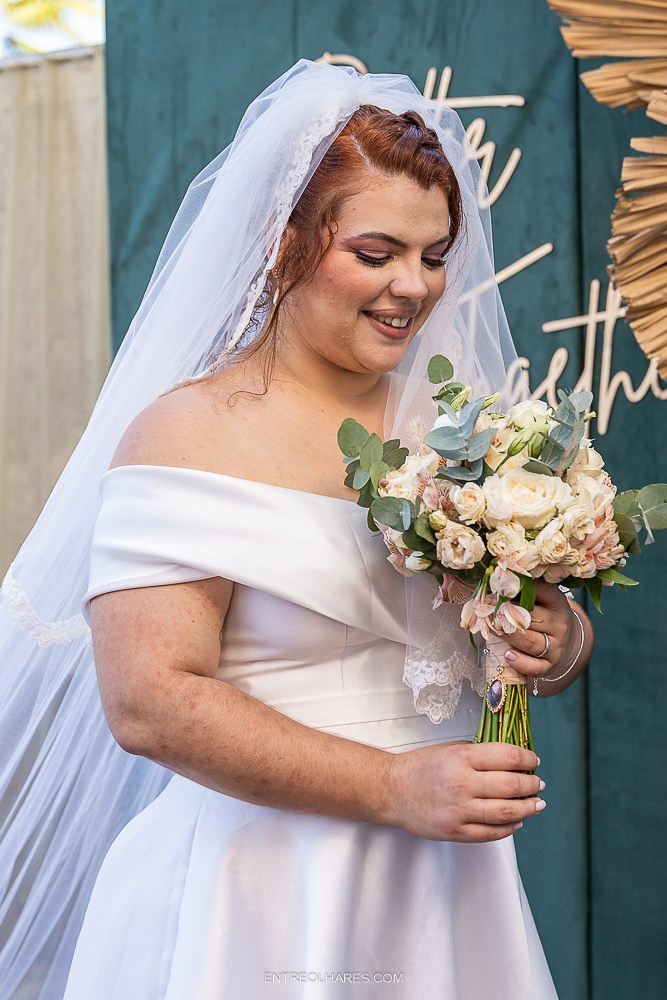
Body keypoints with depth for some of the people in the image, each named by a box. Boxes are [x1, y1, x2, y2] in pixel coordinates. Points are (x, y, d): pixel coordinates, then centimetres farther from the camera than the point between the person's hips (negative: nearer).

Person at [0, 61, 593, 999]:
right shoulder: (189, 433, -11)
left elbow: (561, 622, 14)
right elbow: (147, 702, -20)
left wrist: (558, 644, -10)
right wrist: (395, 788, -21)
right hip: (260, 904, -5)